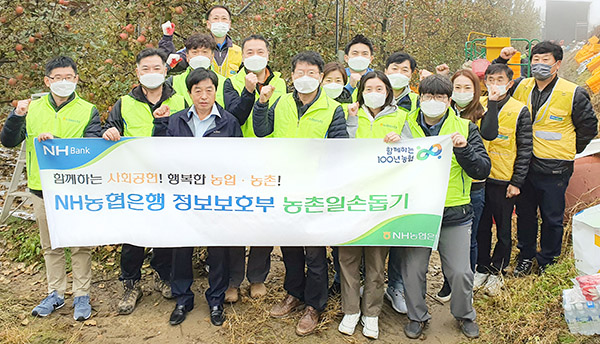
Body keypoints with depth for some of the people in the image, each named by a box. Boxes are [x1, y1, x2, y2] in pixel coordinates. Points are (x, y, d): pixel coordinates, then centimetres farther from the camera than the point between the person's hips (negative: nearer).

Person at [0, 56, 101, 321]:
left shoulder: (88, 112, -2)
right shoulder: (32, 109, 6)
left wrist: (56, 141, -27)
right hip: (42, 190, 3)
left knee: (80, 245, 4)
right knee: (50, 246, 15)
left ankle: (82, 295, 18)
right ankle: (55, 294, 30)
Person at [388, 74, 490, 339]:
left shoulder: (466, 129, 2)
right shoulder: (406, 127, 4)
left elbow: (482, 171, -4)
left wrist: (463, 149, -20)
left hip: (454, 214, 0)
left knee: (460, 272, 5)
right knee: (412, 270, 7)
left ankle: (464, 315, 34)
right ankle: (417, 316, 31)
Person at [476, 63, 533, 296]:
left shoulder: (520, 111, -5)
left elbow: (525, 150, -4)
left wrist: (517, 182, -8)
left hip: (504, 181, -2)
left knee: (503, 229, 9)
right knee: (481, 226, 12)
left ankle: (496, 271, 25)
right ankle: (482, 268, 28)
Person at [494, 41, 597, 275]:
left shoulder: (573, 94, -5)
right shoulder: (520, 87, 4)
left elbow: (588, 126, 4)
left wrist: (569, 151, 6)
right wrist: (501, 61, 2)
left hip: (554, 170, -3)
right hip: (523, 165, 3)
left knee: (552, 218, 8)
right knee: (525, 214, 15)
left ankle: (547, 262, 26)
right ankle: (526, 255, 34)